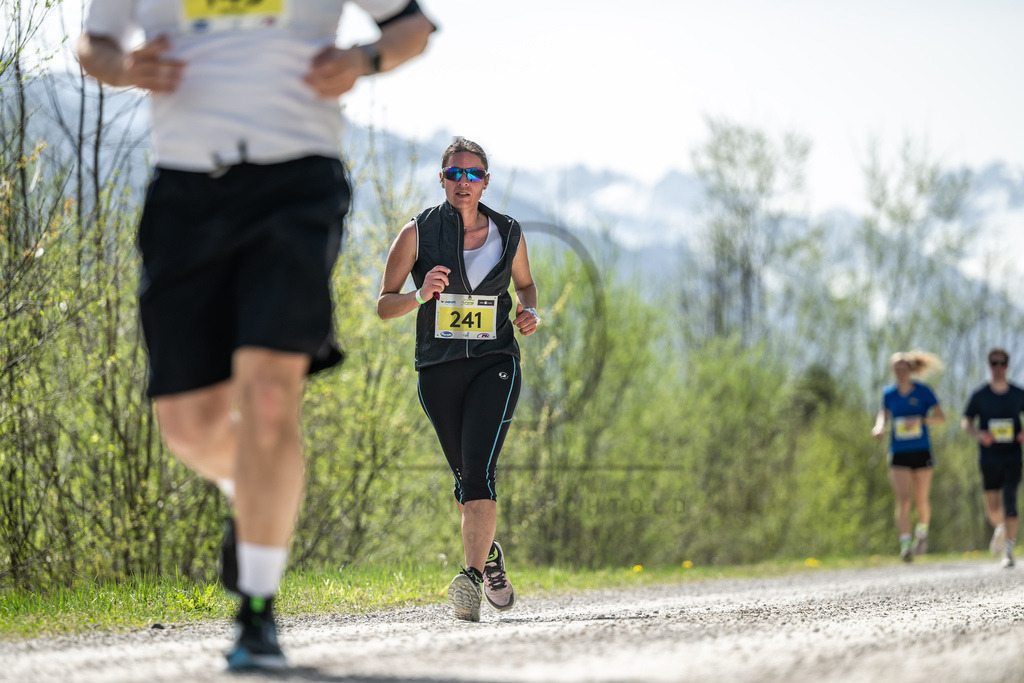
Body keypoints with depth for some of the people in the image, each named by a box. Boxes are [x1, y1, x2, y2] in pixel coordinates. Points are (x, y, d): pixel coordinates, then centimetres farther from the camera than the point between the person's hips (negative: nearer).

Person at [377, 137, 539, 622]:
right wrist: (421, 295, -19)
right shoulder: (418, 233, 0)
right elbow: (384, 305, 1)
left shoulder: (509, 234, 5)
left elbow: (525, 284, 23)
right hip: (438, 368, 1)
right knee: (465, 477, 11)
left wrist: (528, 312, 1)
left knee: (479, 472, -19)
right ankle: (489, 555, 38)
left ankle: (472, 576, -27)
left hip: (495, 364, -1)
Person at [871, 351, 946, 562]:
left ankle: (922, 531, 38)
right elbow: (883, 414, 18)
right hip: (899, 454, 1)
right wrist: (879, 427, -4)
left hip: (921, 452, -1)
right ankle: (905, 545, -17)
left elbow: (941, 417, -7)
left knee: (921, 500, 8)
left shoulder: (923, 392, -4)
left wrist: (919, 419, -22)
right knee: (903, 500, -13)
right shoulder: (889, 393, 4)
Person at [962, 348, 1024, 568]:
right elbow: (966, 422, 4)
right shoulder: (980, 395, 3)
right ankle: (1000, 529, 36)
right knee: (992, 508, 1)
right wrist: (979, 434, -17)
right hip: (989, 457, 1)